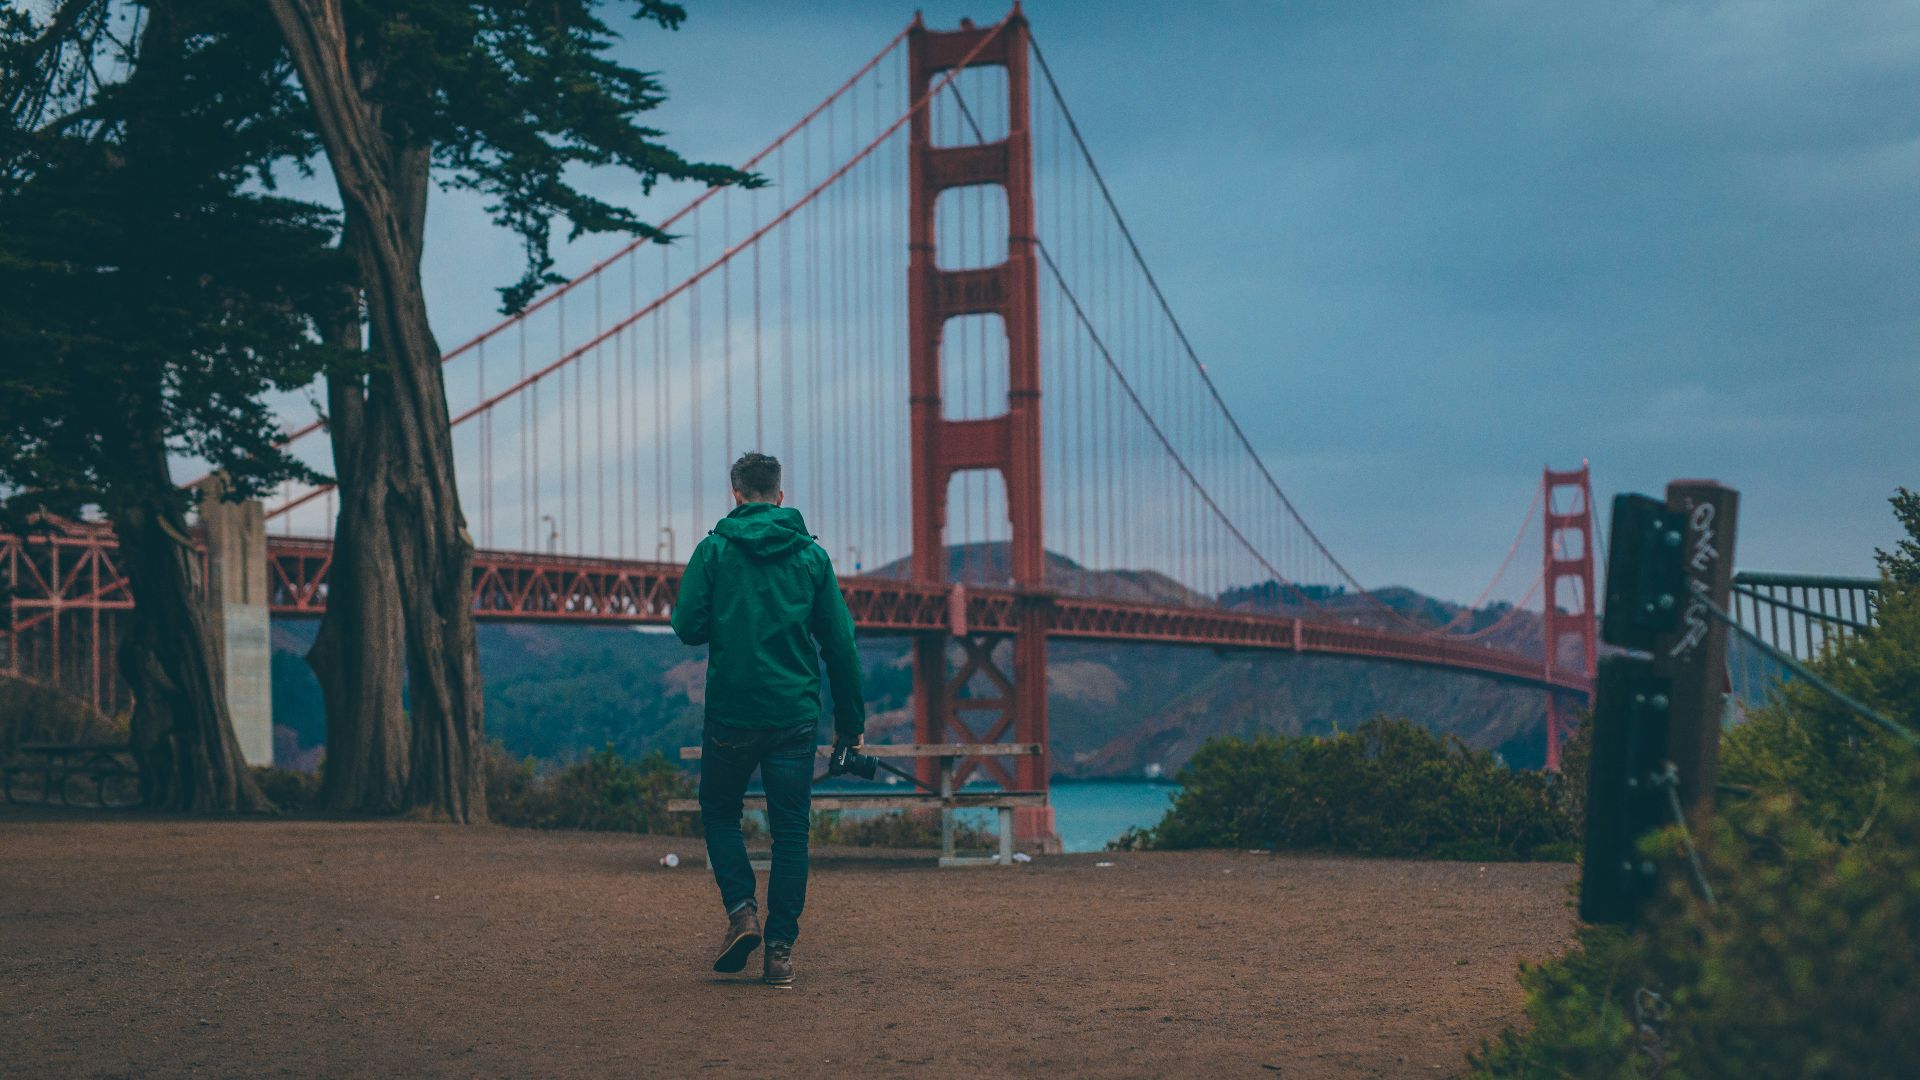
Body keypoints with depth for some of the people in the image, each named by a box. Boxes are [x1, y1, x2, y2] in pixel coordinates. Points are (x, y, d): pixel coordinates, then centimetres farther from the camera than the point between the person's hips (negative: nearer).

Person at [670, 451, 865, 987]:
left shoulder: (714, 550, -2)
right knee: (790, 831, 6)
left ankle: (741, 909, -2)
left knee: (720, 811, 18)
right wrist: (851, 721, 9)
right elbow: (840, 644, 3)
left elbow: (687, 626, -6)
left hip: (731, 712, -1)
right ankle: (780, 949, 1)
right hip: (795, 715, 1)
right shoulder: (811, 555, 4)